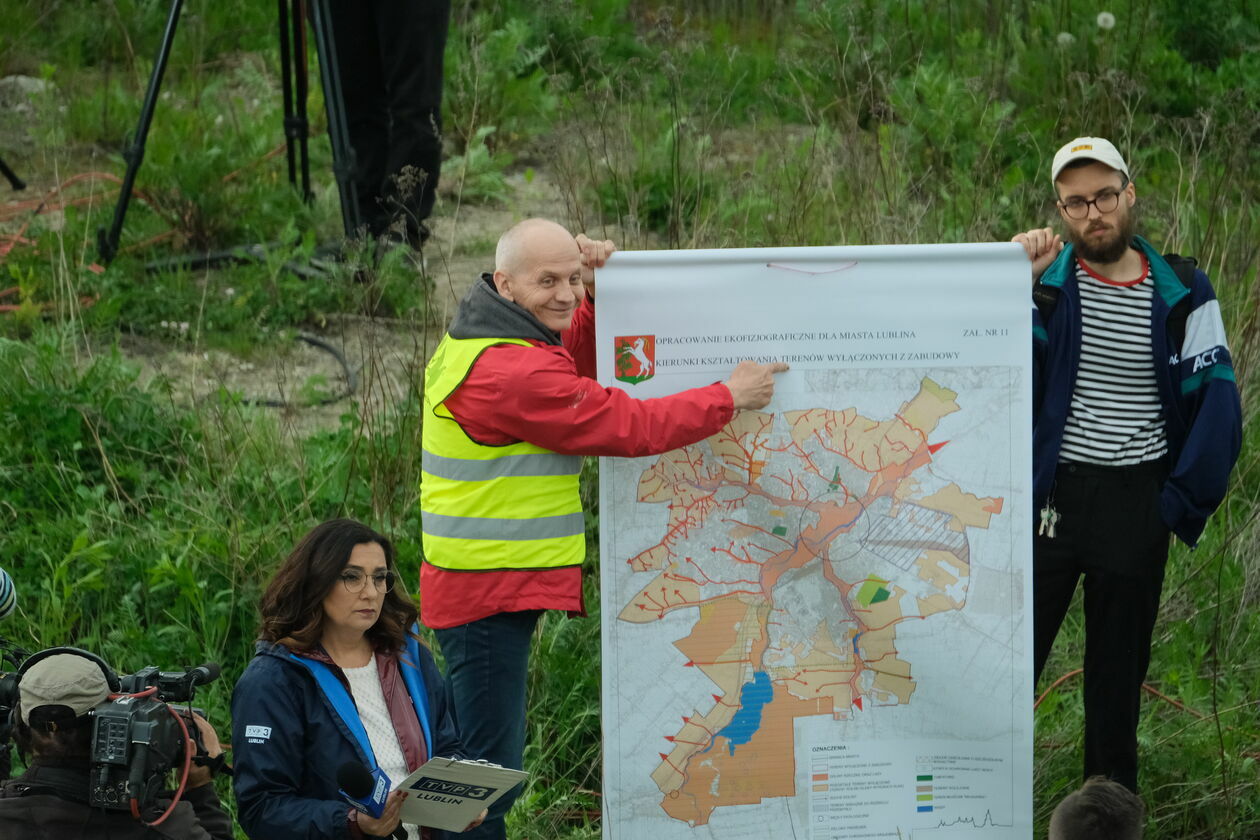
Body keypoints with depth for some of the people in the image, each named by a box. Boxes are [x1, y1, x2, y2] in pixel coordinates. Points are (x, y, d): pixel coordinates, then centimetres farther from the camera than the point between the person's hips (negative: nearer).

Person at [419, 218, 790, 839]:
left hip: (476, 587, 11)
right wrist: (730, 398, -6)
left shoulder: (476, 343, 11)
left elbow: (573, 369, 26)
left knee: (470, 759, 20)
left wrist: (598, 294, 9)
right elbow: (628, 428, -18)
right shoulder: (509, 373, -22)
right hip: (491, 595, -11)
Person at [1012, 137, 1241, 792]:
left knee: (1119, 664, 12)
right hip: (1049, 493, -1)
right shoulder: (1045, 282, -2)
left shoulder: (1180, 297, -1)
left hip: (1136, 507, 1)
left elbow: (1216, 405, 1)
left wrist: (1181, 501, -5)